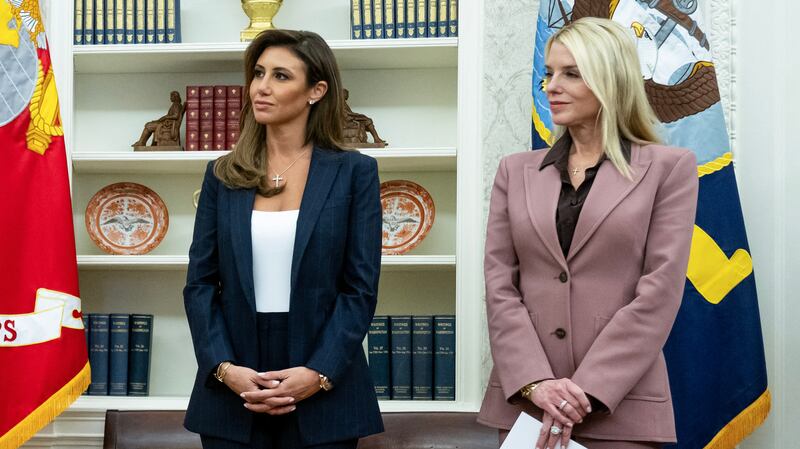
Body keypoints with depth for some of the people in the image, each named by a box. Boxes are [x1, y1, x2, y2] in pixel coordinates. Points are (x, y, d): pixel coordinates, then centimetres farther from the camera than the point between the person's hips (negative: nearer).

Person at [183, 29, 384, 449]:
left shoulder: (353, 172, 0)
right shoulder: (223, 175, 7)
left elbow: (361, 289, -3)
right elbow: (200, 283, 4)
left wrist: (317, 374, -13)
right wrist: (224, 367, -10)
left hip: (323, 394, -2)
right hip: (232, 392, 2)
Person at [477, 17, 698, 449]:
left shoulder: (669, 168, 1)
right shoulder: (516, 171, 10)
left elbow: (660, 291, -6)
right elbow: (499, 283, 3)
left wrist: (586, 391, -13)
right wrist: (535, 381, -11)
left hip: (620, 405, -2)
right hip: (523, 400, 3)